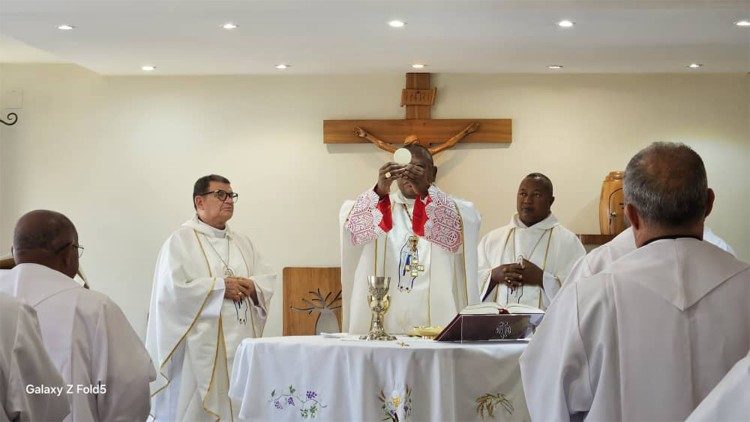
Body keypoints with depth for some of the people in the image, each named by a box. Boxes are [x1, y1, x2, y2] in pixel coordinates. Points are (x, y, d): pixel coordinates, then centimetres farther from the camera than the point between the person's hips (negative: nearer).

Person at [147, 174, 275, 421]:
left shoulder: (242, 242, 18)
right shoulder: (181, 240, -2)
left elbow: (268, 280, 13)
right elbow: (173, 287, -13)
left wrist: (252, 287, -9)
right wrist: (221, 287, -13)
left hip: (242, 342, 6)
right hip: (201, 345, -5)